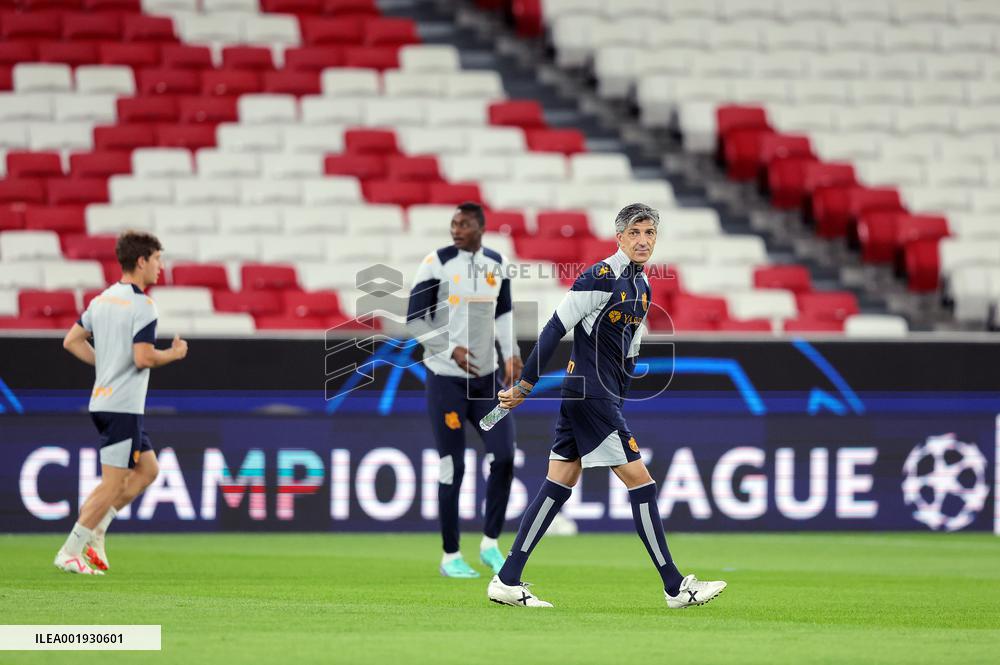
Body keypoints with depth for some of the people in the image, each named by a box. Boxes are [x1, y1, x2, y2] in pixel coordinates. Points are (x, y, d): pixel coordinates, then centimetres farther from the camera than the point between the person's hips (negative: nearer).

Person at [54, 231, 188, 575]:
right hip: (123, 407, -9)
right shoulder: (142, 305, -15)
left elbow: (71, 341, 16)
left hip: (102, 401, 9)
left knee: (147, 469, 17)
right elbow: (143, 358, -22)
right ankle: (70, 552, -4)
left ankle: (95, 531, 11)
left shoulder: (103, 299, 11)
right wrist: (174, 353, -4)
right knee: (113, 484, -4)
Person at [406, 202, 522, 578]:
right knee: (452, 467, -2)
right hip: (446, 378, -4)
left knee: (504, 455, -5)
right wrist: (451, 350, -19)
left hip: (487, 376, 4)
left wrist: (511, 353, 6)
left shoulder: (496, 264, 5)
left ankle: (490, 544, 10)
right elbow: (415, 320, -8)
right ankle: (451, 557, 9)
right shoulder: (437, 264, -9)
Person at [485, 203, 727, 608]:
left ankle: (506, 582, 9)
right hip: (590, 392, -10)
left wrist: (616, 403, 20)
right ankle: (675, 588, -3)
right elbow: (555, 328, -15)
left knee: (558, 487, 8)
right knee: (639, 479, -7)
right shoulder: (603, 277, -15)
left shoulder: (642, 285, 14)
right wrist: (525, 385, -15)